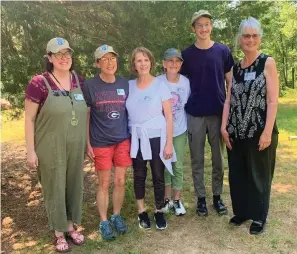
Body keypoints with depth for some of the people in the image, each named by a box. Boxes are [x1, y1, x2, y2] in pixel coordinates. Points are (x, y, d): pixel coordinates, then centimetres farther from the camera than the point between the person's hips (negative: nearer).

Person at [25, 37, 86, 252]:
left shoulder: (79, 82, 1)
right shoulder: (39, 83, -14)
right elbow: (29, 119, -9)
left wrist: (88, 142, 10)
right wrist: (31, 150, -10)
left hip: (75, 146, 5)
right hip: (51, 148, -4)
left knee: (74, 186, 16)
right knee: (55, 188, 9)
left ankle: (72, 226, 37)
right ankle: (59, 233, 29)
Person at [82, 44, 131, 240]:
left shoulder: (125, 84, 3)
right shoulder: (90, 86, -7)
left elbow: (129, 112, 10)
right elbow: (85, 116, -4)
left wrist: (132, 137, 7)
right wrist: (87, 144, -7)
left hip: (123, 140, 3)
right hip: (101, 143, -3)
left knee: (120, 181, 10)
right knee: (104, 183, 7)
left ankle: (117, 216, 30)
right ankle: (104, 222, 23)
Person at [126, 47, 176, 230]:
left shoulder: (160, 85, -5)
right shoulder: (129, 86, 2)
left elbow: (169, 117, -5)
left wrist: (169, 143, -9)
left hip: (157, 137, -2)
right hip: (136, 138, 2)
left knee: (158, 176, 6)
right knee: (139, 175, 10)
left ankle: (159, 212, 24)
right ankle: (142, 211, 27)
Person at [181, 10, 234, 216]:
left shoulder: (223, 51, 2)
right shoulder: (187, 54, 2)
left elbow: (230, 82, 5)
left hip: (218, 113, 1)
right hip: (195, 115, 0)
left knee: (218, 159, 10)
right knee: (197, 160, 7)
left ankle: (217, 196, 26)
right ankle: (201, 198, 21)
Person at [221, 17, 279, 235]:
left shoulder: (267, 63, -4)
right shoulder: (236, 67, 10)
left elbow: (273, 101, -10)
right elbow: (229, 99, 9)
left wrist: (268, 132, -16)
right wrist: (224, 126, 1)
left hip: (260, 131, -4)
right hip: (237, 132, 5)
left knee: (259, 175, 7)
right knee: (237, 174, 12)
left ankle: (259, 217, 24)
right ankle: (241, 211, 31)